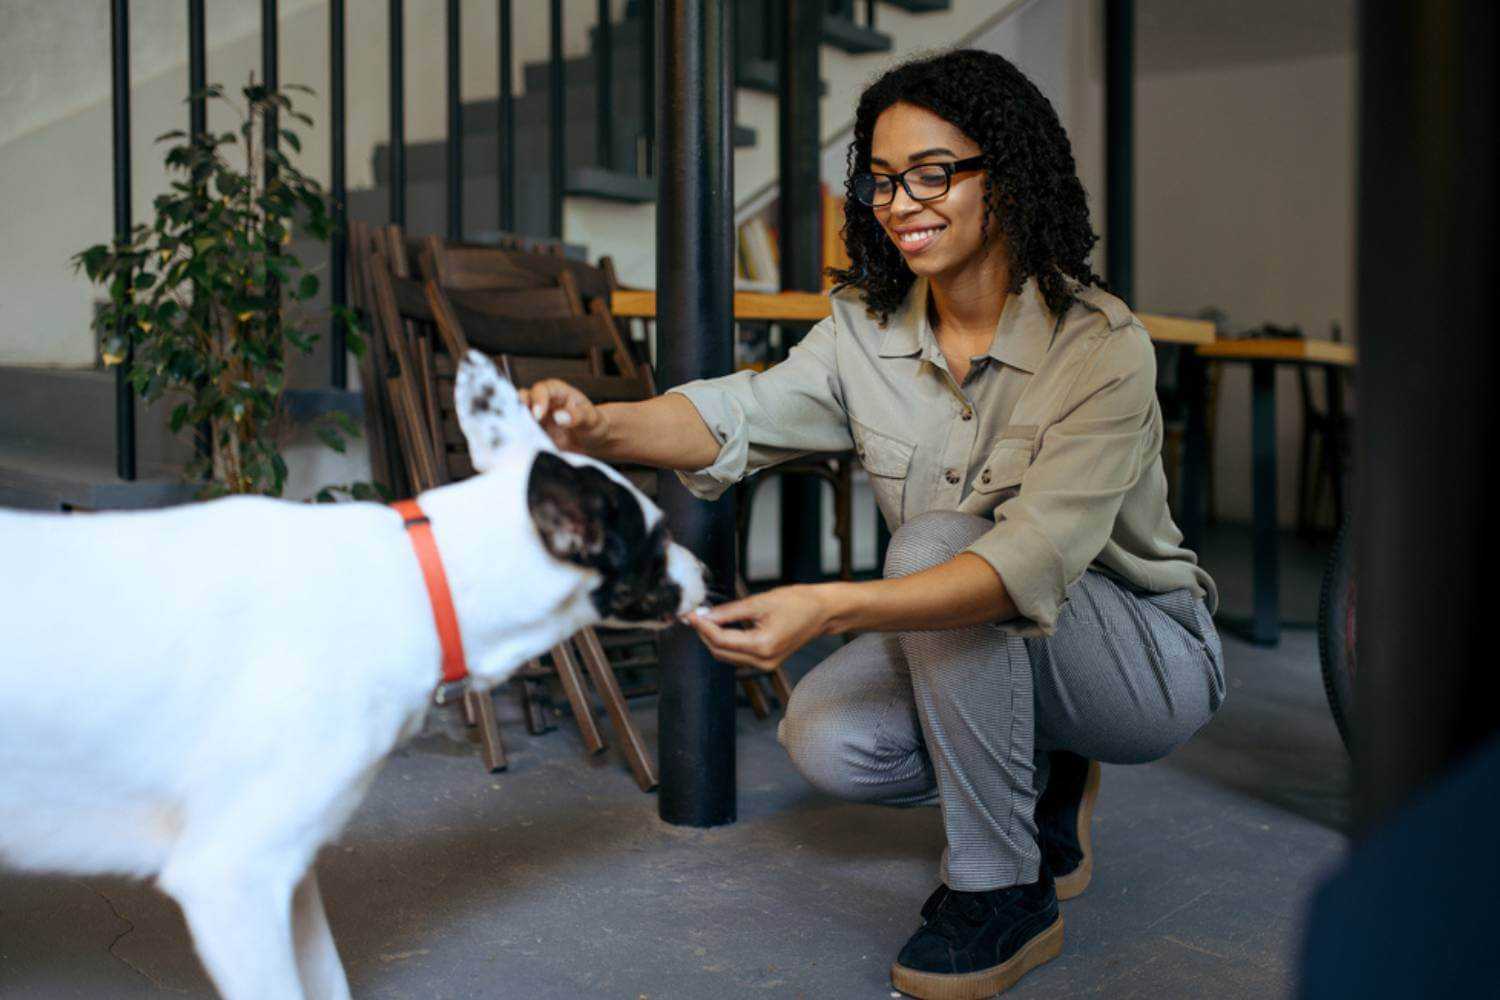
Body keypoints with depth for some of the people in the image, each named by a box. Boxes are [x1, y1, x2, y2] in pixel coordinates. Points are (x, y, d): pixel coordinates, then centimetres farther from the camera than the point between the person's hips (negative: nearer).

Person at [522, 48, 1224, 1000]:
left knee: (935, 541, -31)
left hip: (1149, 653, -5)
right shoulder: (869, 330, -4)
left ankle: (1004, 894, -16)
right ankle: (1047, 788, 12)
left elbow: (1037, 556, -37)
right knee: (825, 738, -20)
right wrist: (600, 425, -39)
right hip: (982, 657, 6)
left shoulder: (1101, 346, -24)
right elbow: (743, 416, -18)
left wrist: (829, 607, -50)